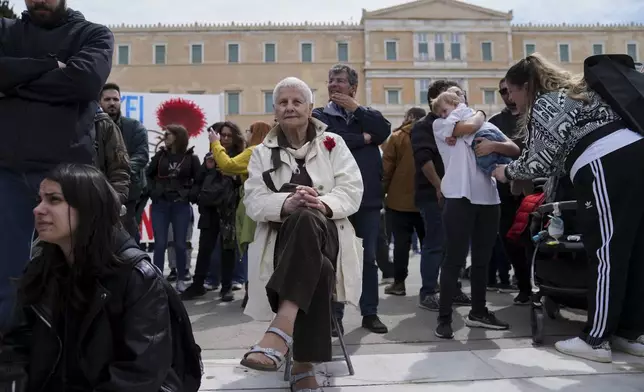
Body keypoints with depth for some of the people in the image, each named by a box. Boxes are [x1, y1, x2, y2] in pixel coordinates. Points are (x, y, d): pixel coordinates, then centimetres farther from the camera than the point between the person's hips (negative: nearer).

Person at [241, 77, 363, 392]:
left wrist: (322, 204, -23)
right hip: (282, 236, 1)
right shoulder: (262, 152, 16)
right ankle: (303, 366, -36)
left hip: (326, 233, 0)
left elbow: (352, 191, 1)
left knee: (306, 221, -41)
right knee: (315, 269, -39)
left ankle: (280, 332, -51)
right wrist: (286, 203, -24)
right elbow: (253, 201, 0)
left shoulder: (332, 144, 13)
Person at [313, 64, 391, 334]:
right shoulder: (319, 115, 6)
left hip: (368, 198, 2)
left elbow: (384, 131, -7)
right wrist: (363, 138, -5)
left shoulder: (368, 114, 14)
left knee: (369, 258, 8)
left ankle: (370, 313, 20)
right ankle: (334, 315, 16)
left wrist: (355, 107, -7)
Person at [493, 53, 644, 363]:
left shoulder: (544, 105, -2)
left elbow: (541, 162, -5)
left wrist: (507, 173, 11)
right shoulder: (573, 89, 27)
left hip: (606, 167, -9)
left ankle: (596, 340, 5)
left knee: (605, 254, -4)